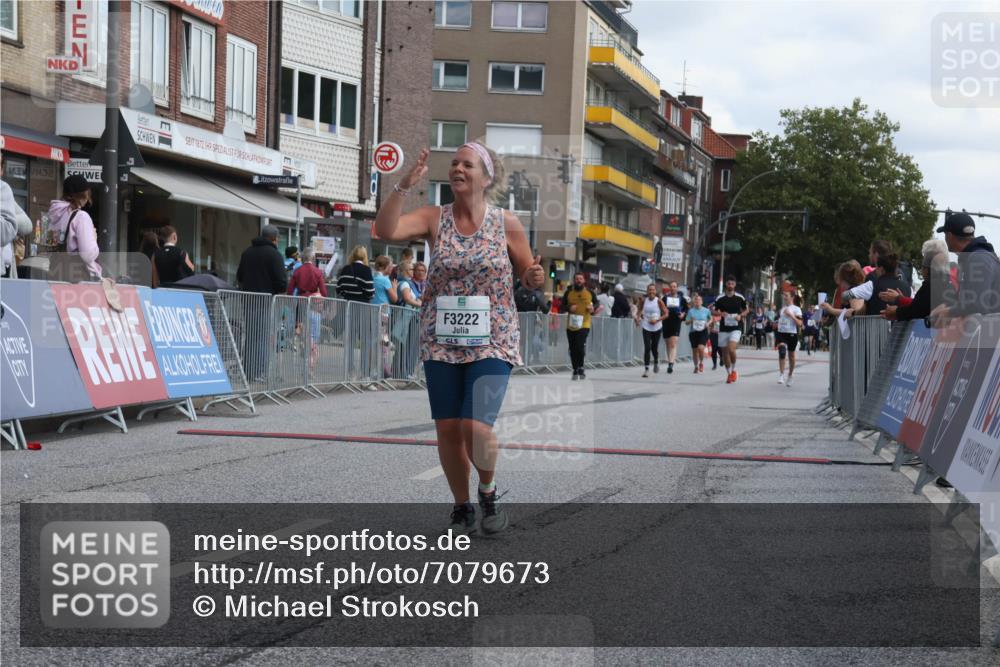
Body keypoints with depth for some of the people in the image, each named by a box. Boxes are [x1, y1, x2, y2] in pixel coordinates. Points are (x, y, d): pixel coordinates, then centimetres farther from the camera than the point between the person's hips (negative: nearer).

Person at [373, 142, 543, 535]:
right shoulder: (434, 219, 0)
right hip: (441, 341, 2)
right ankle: (462, 507, 24)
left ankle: (488, 492, 15)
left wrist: (535, 277, -15)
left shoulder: (507, 224, -2)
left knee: (477, 427, -15)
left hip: (492, 342, -2)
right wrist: (405, 184, -22)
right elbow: (385, 230, -15)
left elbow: (528, 277, 8)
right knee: (448, 428, 4)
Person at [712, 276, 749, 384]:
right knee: (725, 352, 5)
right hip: (723, 329, 2)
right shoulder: (720, 299, 1)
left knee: (731, 349, -20)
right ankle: (729, 374, 19)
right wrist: (720, 314, -13)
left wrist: (740, 316, -8)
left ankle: (734, 370, 2)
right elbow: (714, 311, 9)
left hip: (735, 329, -2)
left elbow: (747, 309, 12)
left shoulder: (740, 298, 0)